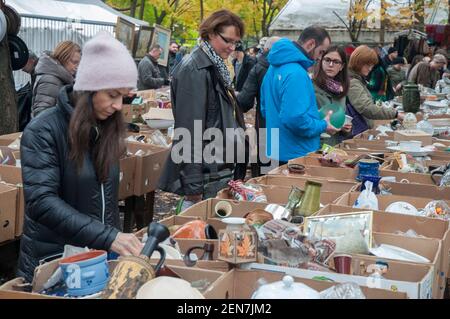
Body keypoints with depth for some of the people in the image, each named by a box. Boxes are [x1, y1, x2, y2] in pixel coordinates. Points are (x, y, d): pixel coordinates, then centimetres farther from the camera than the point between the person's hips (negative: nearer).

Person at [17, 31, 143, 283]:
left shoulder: (108, 128, 2)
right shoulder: (43, 131, -16)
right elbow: (42, 201, -27)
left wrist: (115, 238, 0)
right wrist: (107, 237, -33)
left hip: (103, 256, 6)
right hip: (54, 260, -5)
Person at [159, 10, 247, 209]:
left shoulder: (215, 67, 13)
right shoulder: (194, 71, -16)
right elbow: (189, 129, -21)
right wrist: (193, 185, -22)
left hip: (219, 170, 9)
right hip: (204, 176, -9)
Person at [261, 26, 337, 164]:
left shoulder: (275, 67, 10)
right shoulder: (296, 73, -23)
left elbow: (265, 109, 19)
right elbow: (295, 119, -30)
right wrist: (323, 126, -13)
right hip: (295, 155, -10)